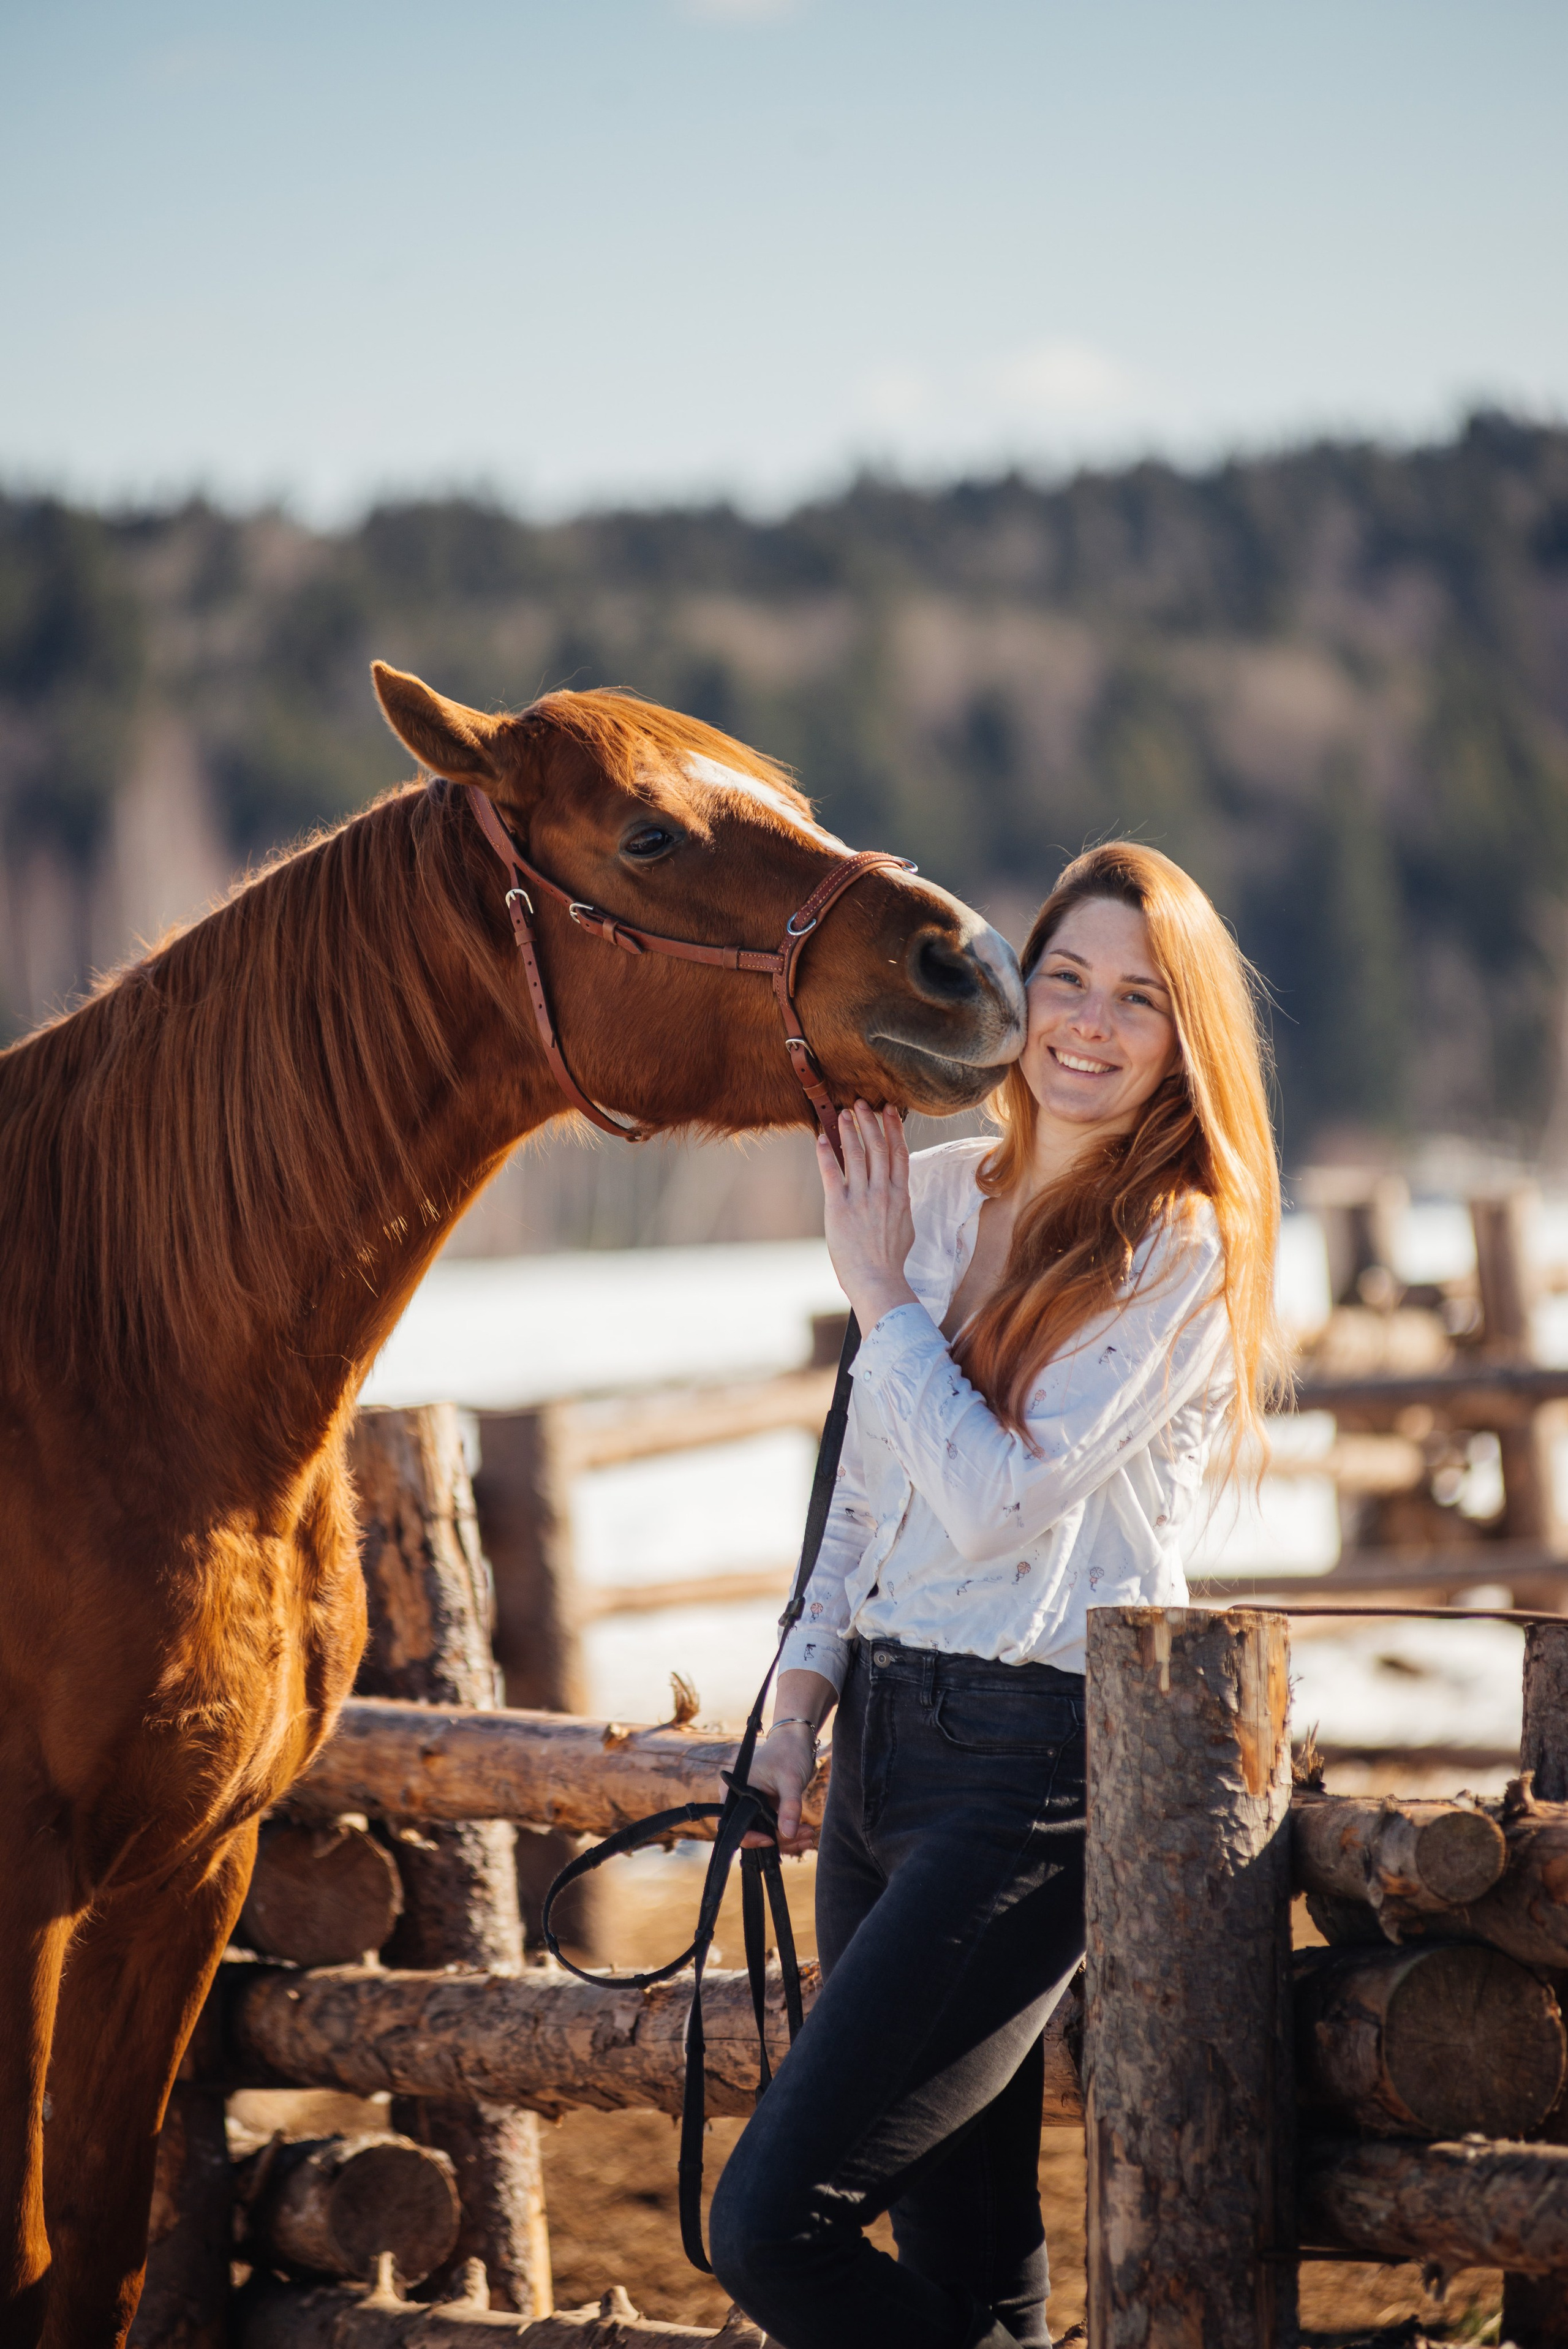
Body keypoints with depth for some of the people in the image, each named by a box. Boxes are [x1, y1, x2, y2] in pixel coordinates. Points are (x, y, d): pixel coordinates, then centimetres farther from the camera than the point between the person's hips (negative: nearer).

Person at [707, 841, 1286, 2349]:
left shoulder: (1183, 1252, -9)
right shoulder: (933, 1192, 11)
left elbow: (995, 1499, -18)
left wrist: (879, 1291, -8)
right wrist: (799, 1706, 14)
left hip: (1032, 1765, -7)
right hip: (881, 1732, 7)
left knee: (770, 2227, -14)